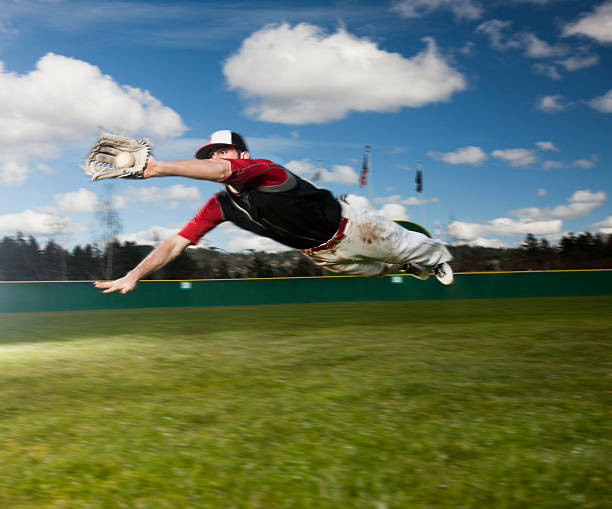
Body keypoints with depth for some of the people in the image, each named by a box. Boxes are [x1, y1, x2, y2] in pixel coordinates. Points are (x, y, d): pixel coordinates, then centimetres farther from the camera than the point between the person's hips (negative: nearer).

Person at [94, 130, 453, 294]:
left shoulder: (265, 170, -36)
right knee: (367, 269, 28)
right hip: (319, 252, 6)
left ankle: (435, 254, 52)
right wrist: (134, 276, -27)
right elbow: (177, 243, -18)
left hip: (347, 225, -5)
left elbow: (220, 170, -55)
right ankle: (404, 267, 58)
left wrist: (160, 167, -66)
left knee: (402, 246, 19)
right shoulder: (220, 206, -15)